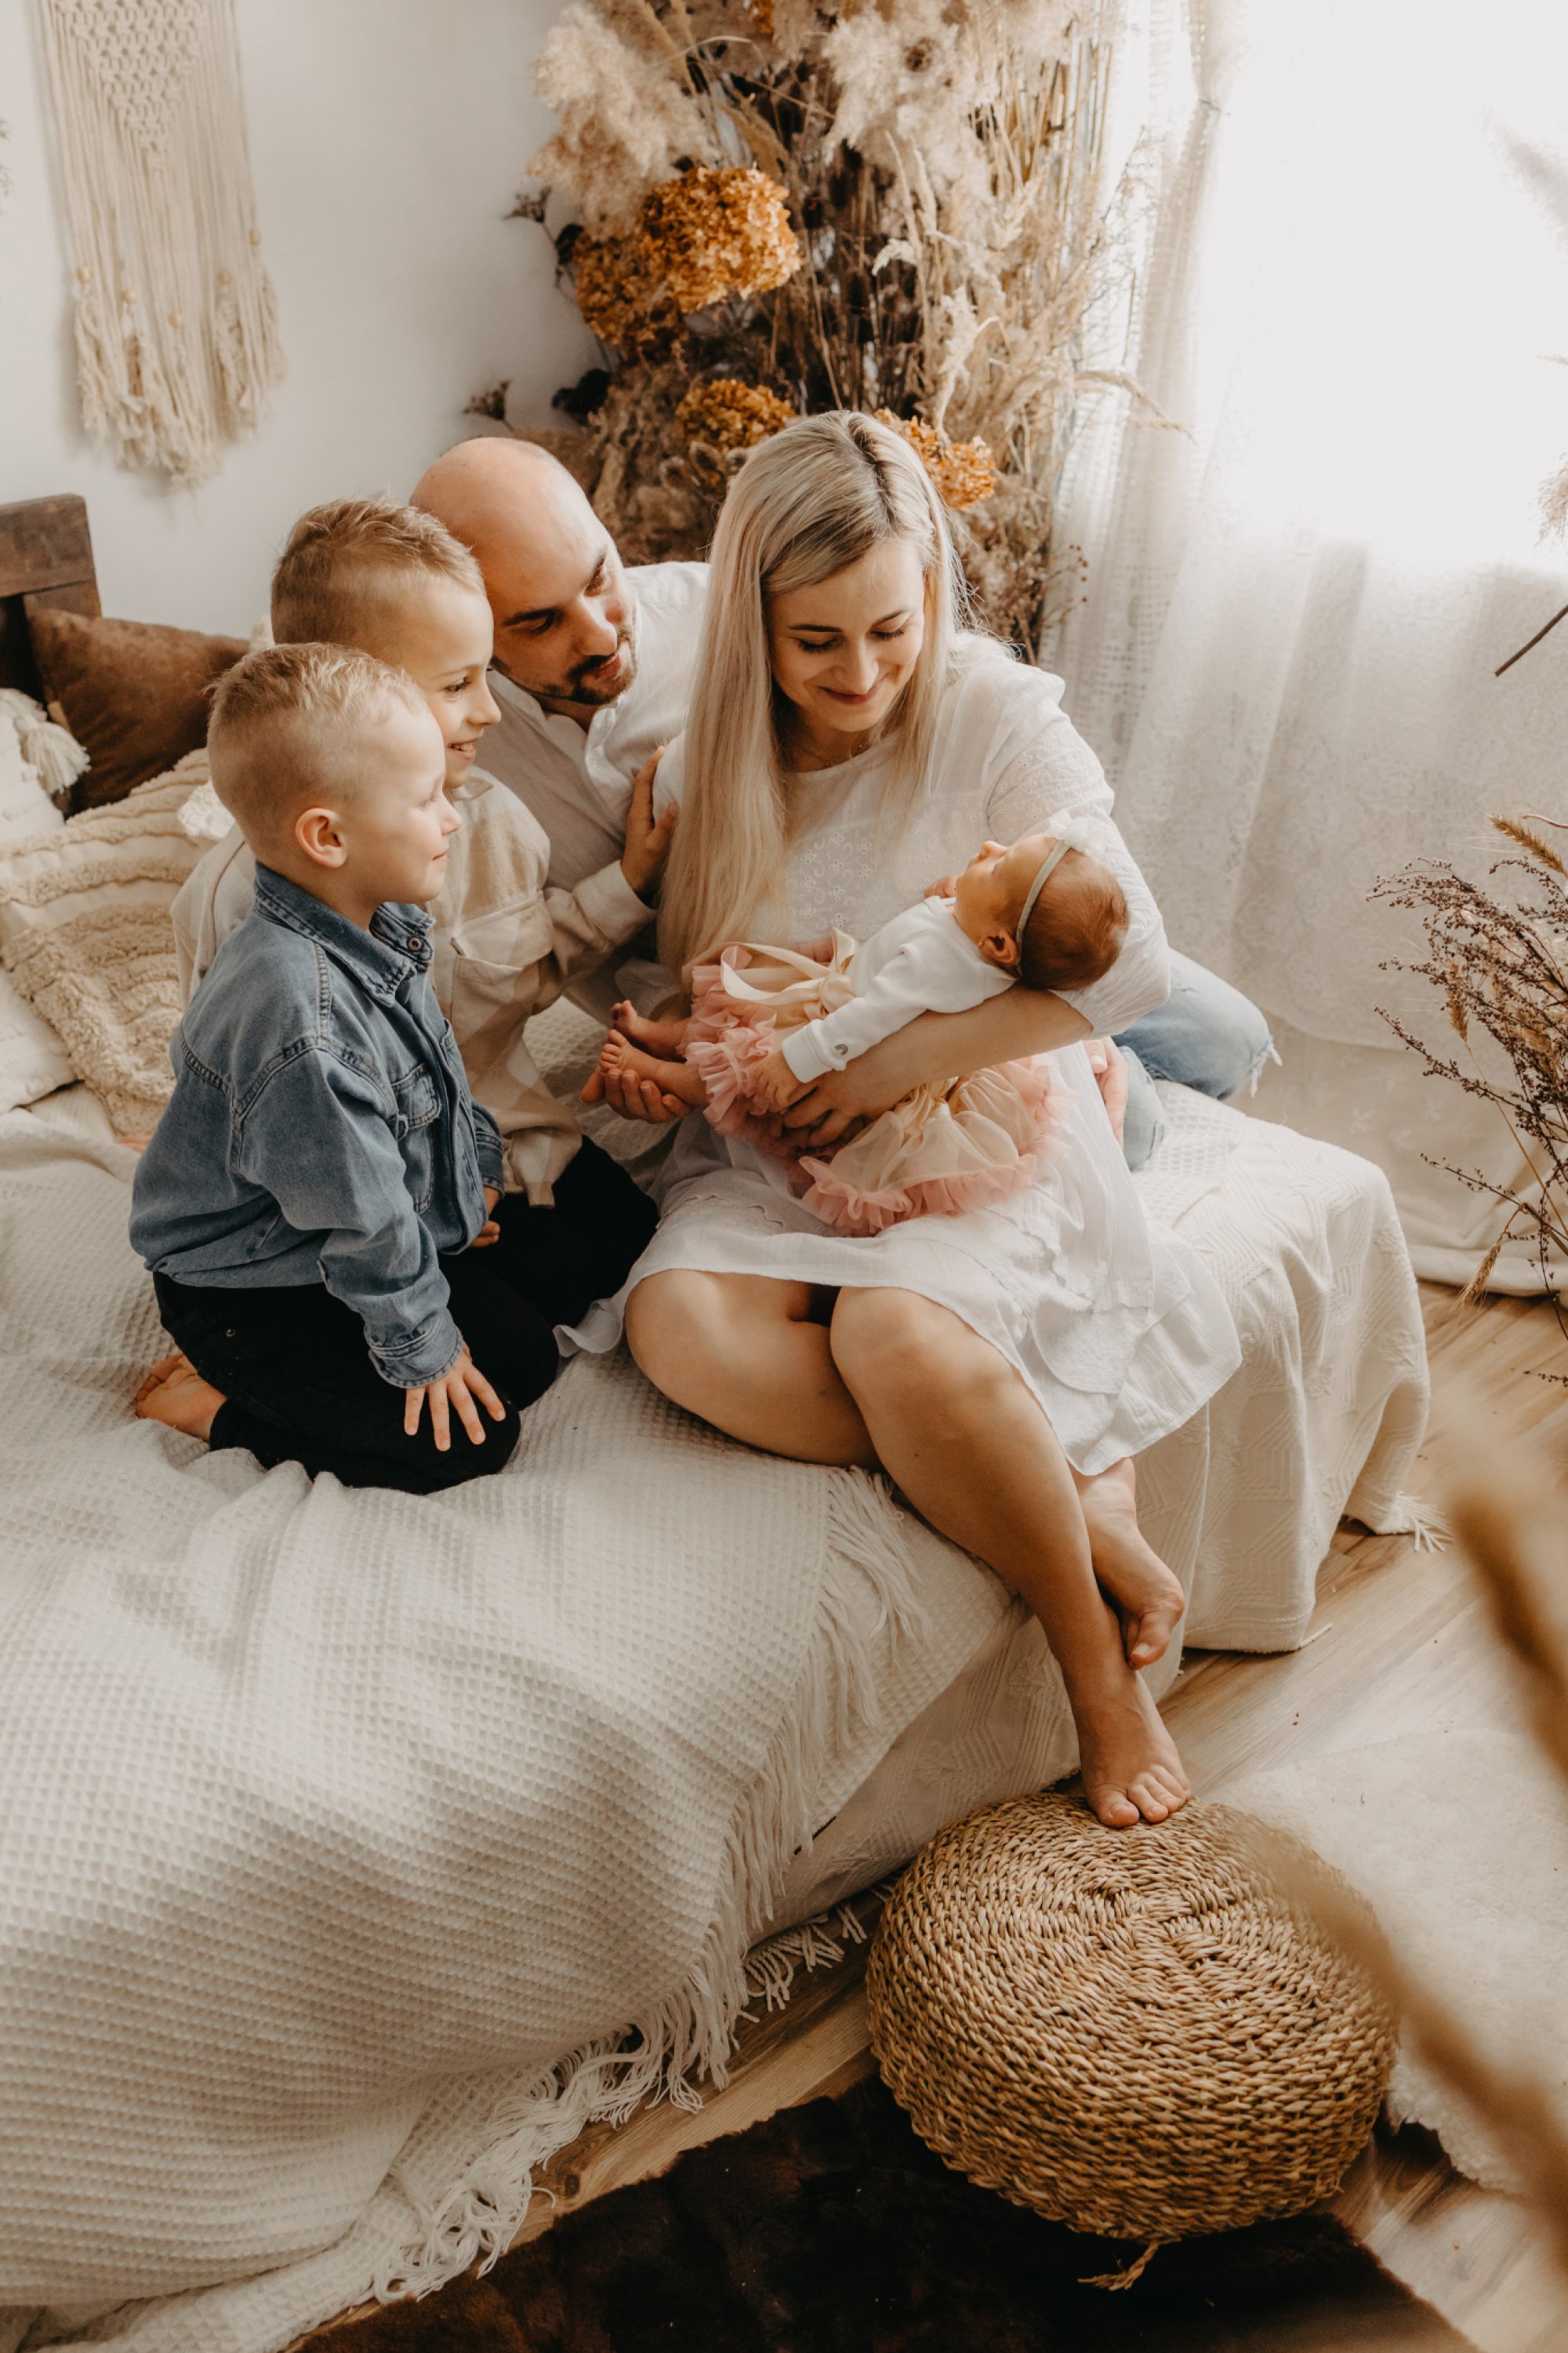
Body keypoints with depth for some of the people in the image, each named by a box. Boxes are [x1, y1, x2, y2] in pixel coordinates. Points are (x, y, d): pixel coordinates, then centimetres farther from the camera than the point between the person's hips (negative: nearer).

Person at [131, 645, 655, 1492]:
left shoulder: (379, 926, -6)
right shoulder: (301, 1020, -37)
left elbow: (438, 1072, 15)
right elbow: (360, 1219, -26)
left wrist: (478, 1171, 16)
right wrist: (421, 1345, -14)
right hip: (253, 1290, -9)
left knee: (524, 1352, 11)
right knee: (471, 1439, -8)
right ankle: (218, 1403, 2)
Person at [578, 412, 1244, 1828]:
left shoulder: (998, 719, -10)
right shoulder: (709, 759, 3)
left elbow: (1129, 966, -16)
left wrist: (904, 1055, -20)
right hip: (778, 1149, 4)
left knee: (894, 1328, -35)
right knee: (679, 1322, -27)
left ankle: (1097, 1655, -10)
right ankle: (1070, 1493, -18)